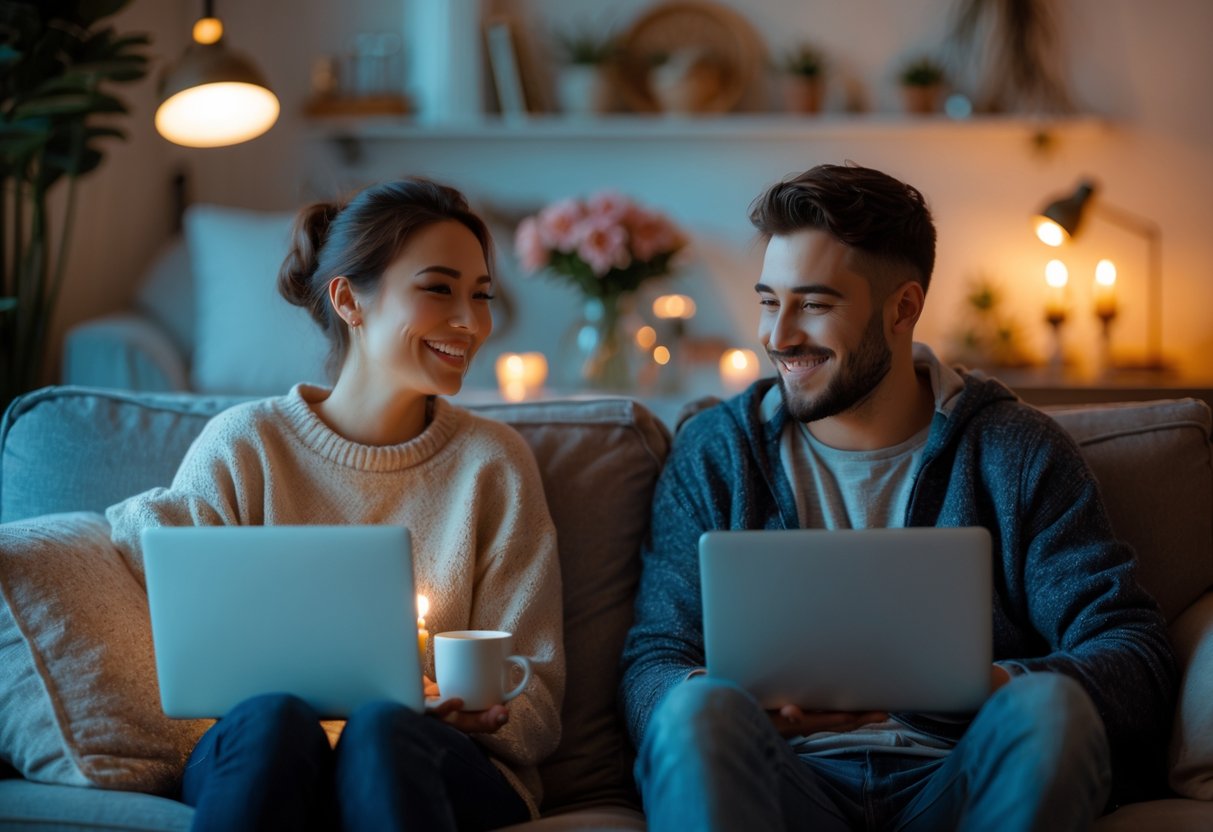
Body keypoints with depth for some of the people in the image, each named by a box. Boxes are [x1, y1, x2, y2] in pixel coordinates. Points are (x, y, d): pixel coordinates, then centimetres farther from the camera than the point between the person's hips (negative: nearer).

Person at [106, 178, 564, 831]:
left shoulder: (494, 462, 8)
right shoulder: (245, 444, 7)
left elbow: (531, 693, 7)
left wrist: (478, 710, -16)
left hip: (433, 762, 0)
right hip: (252, 754, 0)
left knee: (382, 726, -34)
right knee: (275, 715, -35)